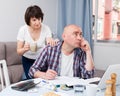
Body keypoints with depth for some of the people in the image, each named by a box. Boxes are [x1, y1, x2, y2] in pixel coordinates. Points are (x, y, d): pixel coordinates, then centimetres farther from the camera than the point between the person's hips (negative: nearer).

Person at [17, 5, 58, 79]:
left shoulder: (46, 28, -15)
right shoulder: (23, 30, -14)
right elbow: (19, 51, -11)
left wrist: (51, 42, -42)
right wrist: (24, 49, -33)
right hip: (28, 60, 0)